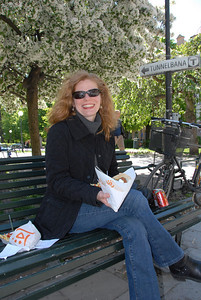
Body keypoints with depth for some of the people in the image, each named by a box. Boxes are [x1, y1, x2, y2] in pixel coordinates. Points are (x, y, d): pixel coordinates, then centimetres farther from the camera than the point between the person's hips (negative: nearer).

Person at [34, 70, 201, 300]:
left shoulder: (106, 133, 9)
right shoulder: (59, 132, -11)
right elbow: (57, 181, -16)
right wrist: (96, 195, -31)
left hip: (98, 207, 6)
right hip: (67, 213, -5)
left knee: (135, 229, -25)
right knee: (136, 199, -24)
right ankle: (177, 262, -4)